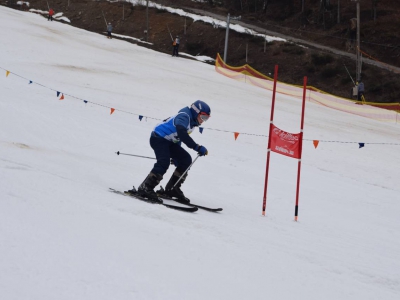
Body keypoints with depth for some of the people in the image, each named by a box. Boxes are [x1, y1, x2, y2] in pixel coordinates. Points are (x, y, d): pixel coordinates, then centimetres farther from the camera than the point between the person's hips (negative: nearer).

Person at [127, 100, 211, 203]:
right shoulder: (184, 116, -19)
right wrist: (197, 147, -40)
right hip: (159, 138, -10)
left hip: (168, 141, 10)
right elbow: (182, 134, -37)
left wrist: (175, 156, 30)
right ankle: (145, 188, -28)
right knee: (164, 162, -29)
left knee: (186, 160, 2)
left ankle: (172, 189, 4)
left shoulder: (191, 122, 13)